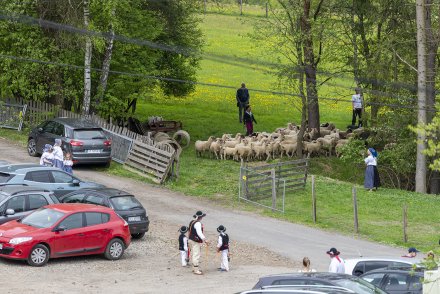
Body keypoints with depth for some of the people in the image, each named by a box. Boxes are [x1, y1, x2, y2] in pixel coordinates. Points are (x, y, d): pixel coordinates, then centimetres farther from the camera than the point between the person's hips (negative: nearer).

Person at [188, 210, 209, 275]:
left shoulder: (192, 222, 12)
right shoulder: (198, 224, -21)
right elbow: (199, 233, -32)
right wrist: (205, 240, -35)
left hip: (191, 239, 11)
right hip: (196, 241, -11)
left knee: (193, 254, 19)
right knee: (196, 255, -7)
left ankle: (194, 268, 31)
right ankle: (196, 270, -6)